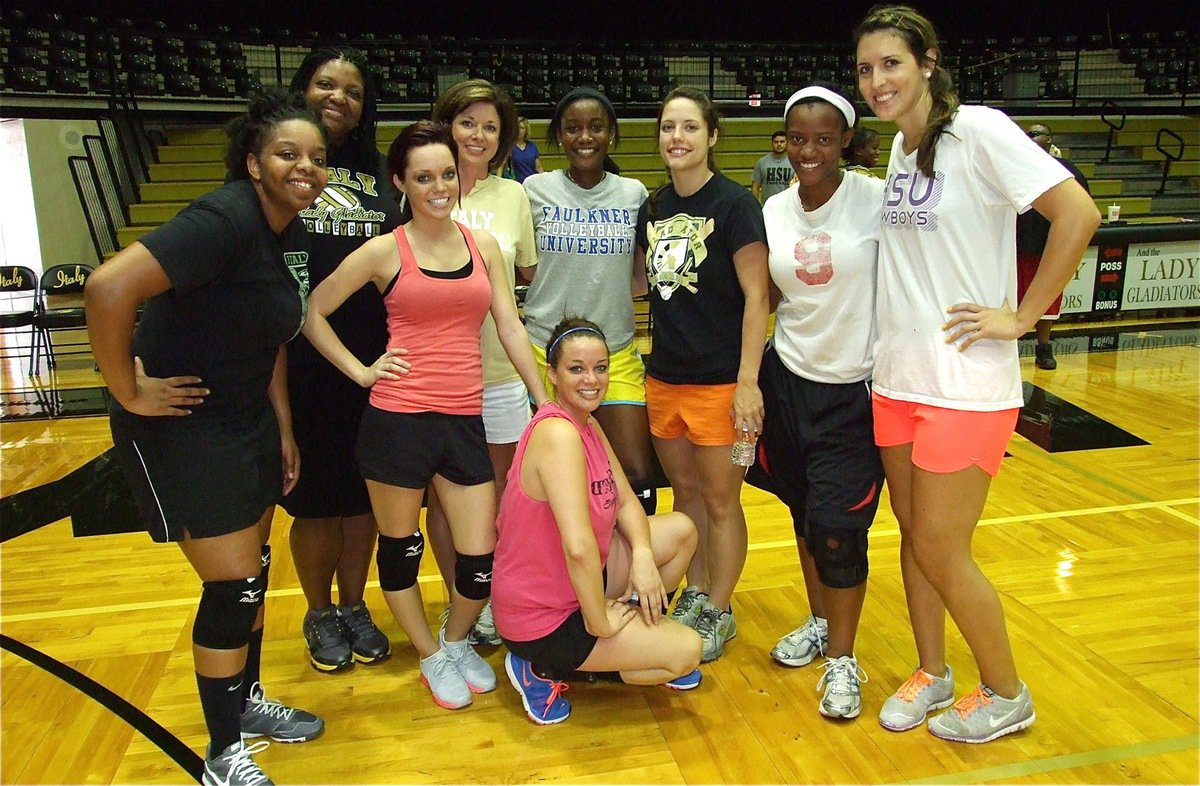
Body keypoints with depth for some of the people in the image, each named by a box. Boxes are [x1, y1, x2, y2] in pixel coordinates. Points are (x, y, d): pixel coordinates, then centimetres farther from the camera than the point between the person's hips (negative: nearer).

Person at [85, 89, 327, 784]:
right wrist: (130, 392, -23)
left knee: (254, 572, 19)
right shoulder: (226, 218, -24)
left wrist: (284, 430, 10)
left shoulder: (293, 233, 4)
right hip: (180, 425, -8)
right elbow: (109, 287, -33)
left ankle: (248, 701, 41)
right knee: (234, 586, 0)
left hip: (247, 419, 9)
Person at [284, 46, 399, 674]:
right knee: (314, 497, 7)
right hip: (299, 360, -3)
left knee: (363, 491, 12)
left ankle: (354, 606, 31)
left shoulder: (380, 173, 10)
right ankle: (320, 615, 28)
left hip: (372, 360, 3)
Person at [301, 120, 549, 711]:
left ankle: (457, 641, 34)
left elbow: (511, 329, 8)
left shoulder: (482, 245, 8)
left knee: (481, 561, 3)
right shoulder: (385, 251, -2)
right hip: (398, 419, -2)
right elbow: (312, 313, 3)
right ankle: (431, 657, 36)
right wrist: (361, 371, -3)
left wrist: (547, 404, 7)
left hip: (464, 419, 3)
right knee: (400, 548, 12)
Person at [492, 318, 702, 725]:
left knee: (681, 530, 7)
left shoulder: (588, 424, 3)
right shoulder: (557, 433, -29)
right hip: (542, 618, -9)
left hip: (575, 583, 9)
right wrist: (599, 622, -25)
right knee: (687, 650, -8)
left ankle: (640, 642, 19)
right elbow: (578, 547, -37)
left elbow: (626, 501, 5)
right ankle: (542, 669, 1)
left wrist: (643, 555, -14)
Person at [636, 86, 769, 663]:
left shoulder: (734, 204, -10)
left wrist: (748, 383, -18)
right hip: (663, 376, 6)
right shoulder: (653, 208, 8)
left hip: (718, 380, -6)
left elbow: (756, 297, -13)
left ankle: (718, 613, 23)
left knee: (720, 500, 7)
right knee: (685, 492, 17)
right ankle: (694, 595, 34)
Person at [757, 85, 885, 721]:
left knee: (837, 527, -5)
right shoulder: (775, 210, 3)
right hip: (789, 381, 5)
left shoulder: (876, 199, -11)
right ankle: (819, 621, 39)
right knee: (804, 513, 16)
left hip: (855, 389, -4)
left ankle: (842, 659, 17)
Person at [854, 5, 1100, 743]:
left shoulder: (979, 130, -12)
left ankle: (1007, 695, 24)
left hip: (966, 383, -7)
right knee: (914, 536, 15)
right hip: (897, 376, 7)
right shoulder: (900, 147, 10)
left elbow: (1078, 212, -19)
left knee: (940, 551, 1)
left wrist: (1021, 316, -15)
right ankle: (932, 673, 35)